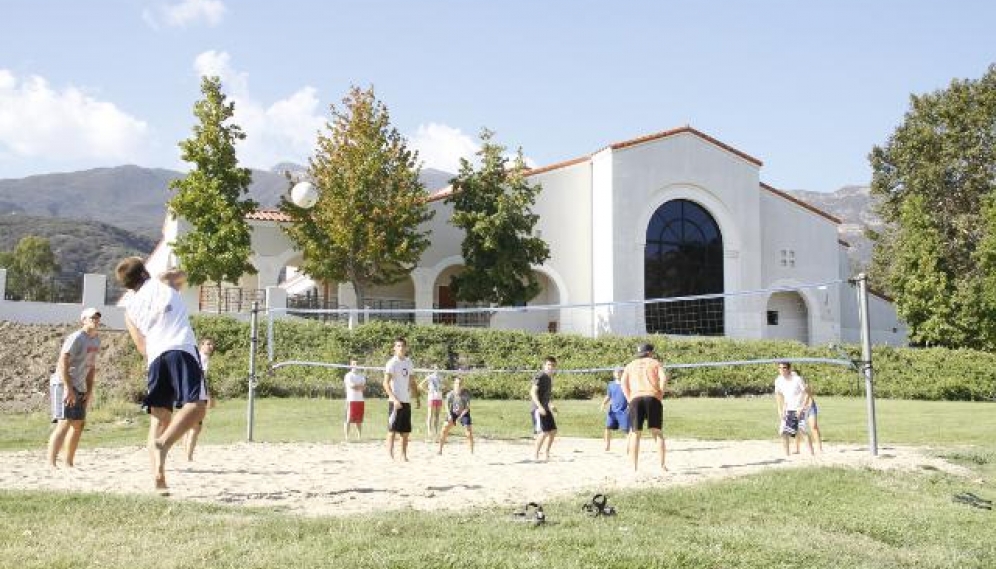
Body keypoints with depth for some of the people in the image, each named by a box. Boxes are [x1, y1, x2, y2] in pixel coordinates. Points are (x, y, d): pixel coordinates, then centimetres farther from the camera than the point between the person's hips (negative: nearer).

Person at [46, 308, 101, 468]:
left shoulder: (96, 339, 10)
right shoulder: (76, 338, -15)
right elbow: (62, 363, -21)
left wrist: (89, 390, 10)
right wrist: (68, 388, -26)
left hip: (79, 387, 9)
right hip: (63, 385, -9)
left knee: (79, 424, 14)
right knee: (64, 423, -19)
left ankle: (69, 462, 25)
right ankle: (51, 464, -22)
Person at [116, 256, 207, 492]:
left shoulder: (130, 308, 22)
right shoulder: (164, 285, 18)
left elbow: (141, 346, 18)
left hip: (155, 356, 4)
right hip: (182, 349, -4)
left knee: (159, 417, 8)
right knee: (196, 404, -13)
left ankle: (159, 478, -1)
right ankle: (163, 443, -38)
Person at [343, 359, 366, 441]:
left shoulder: (362, 376, 18)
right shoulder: (348, 375, -2)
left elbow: (364, 387, 6)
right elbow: (352, 386, -15)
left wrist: (356, 386, -11)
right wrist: (360, 386, -1)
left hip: (360, 400, 6)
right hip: (351, 400, -6)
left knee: (359, 420, 8)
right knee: (349, 419, -7)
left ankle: (359, 436, 12)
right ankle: (346, 436, -6)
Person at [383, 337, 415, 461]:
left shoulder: (409, 362, 12)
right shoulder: (392, 363, -8)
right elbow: (386, 383, -13)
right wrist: (394, 399, -21)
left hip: (407, 401, 7)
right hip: (395, 401, -6)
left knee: (406, 431, 9)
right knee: (392, 429, -6)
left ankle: (404, 455, 16)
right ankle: (390, 455, -2)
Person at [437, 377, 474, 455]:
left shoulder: (466, 395, -22)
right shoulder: (450, 394, -16)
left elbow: (467, 407, -20)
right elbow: (447, 405, -4)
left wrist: (460, 417, -27)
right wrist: (450, 415, -18)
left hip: (464, 414, -2)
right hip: (453, 414, 2)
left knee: (469, 433, -13)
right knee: (444, 430, -9)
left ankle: (472, 452, 0)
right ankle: (440, 450, 2)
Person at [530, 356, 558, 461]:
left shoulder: (549, 378, 14)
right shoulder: (540, 376, -13)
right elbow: (533, 392, -21)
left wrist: (550, 405, 27)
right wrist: (540, 406, -29)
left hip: (545, 409, 9)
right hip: (538, 408, -9)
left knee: (553, 431, 10)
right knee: (543, 432, -14)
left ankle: (546, 453, 21)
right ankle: (535, 454, -3)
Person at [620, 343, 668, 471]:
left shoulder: (630, 365, 22)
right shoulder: (655, 363, 17)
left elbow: (623, 382, 6)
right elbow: (664, 378, -2)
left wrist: (629, 399, 7)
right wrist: (660, 395, 3)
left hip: (635, 399, 1)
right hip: (653, 398, -1)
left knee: (635, 434, 4)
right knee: (657, 432, 3)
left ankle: (634, 467, -3)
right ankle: (662, 465, -7)